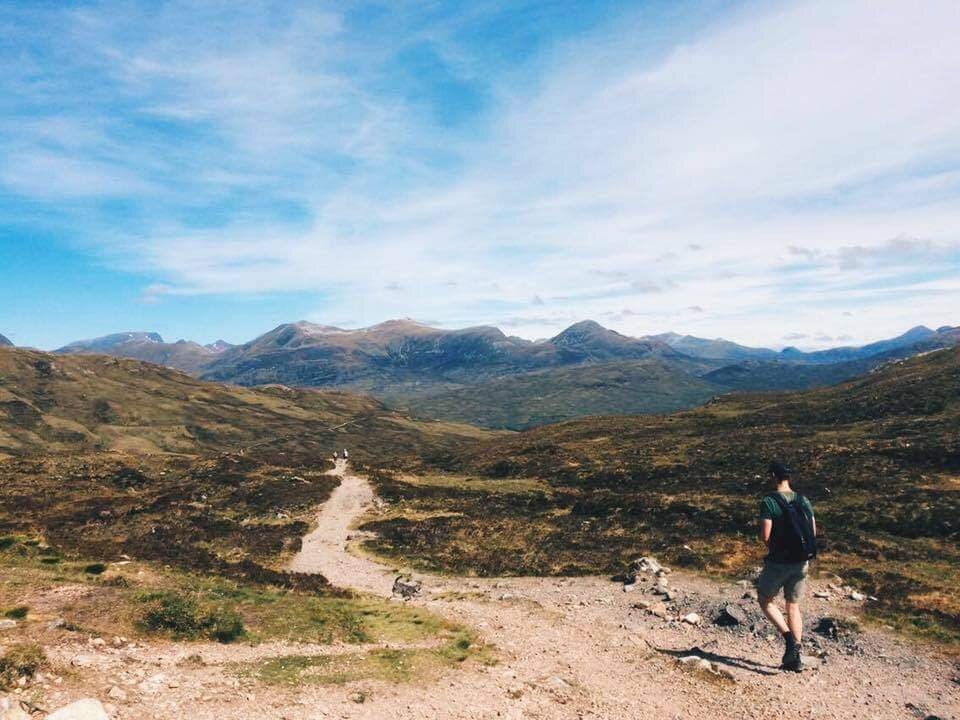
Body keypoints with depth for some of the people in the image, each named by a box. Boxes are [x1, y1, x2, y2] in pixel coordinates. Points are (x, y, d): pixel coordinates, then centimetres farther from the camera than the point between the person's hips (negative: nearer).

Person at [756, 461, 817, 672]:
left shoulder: (769, 502, -15)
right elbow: (813, 532, 6)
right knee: (793, 606, 16)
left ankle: (788, 637, -5)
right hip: (801, 562, 6)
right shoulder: (803, 501, 4)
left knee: (765, 600, 14)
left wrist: (771, 545, 1)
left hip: (778, 562, -5)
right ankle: (795, 657, 15)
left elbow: (765, 536, -20)